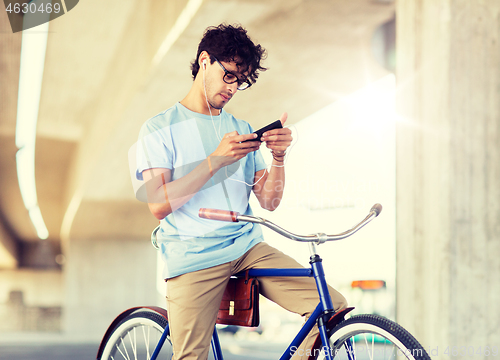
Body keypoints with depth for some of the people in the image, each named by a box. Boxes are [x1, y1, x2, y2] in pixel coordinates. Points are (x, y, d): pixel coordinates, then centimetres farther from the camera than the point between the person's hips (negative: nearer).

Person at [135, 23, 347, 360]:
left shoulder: (242, 129, 18)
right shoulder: (160, 128, 4)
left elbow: (269, 201, 10)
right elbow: (159, 204, -9)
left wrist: (279, 158, -8)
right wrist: (215, 161, -15)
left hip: (249, 247, 4)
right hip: (193, 258, -3)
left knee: (334, 306, -14)